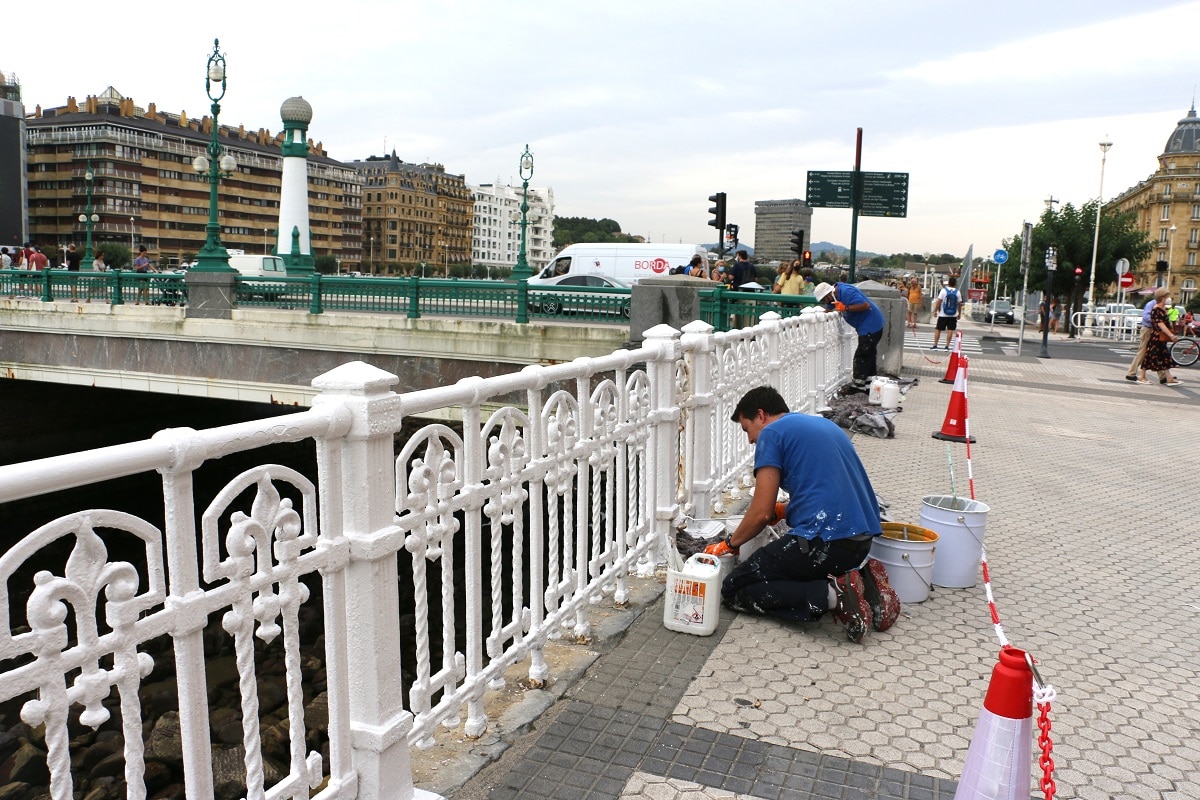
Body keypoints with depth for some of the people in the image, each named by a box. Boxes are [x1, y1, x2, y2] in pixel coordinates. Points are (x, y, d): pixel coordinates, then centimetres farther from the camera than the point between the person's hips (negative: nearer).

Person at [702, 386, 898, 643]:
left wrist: (729, 544, 9)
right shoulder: (825, 425, 22)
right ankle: (862, 582, 7)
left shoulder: (772, 433, -2)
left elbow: (762, 513, -7)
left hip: (824, 542, -9)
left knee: (733, 591, 2)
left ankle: (831, 595, -14)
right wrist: (785, 511, 28)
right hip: (862, 540, 9)